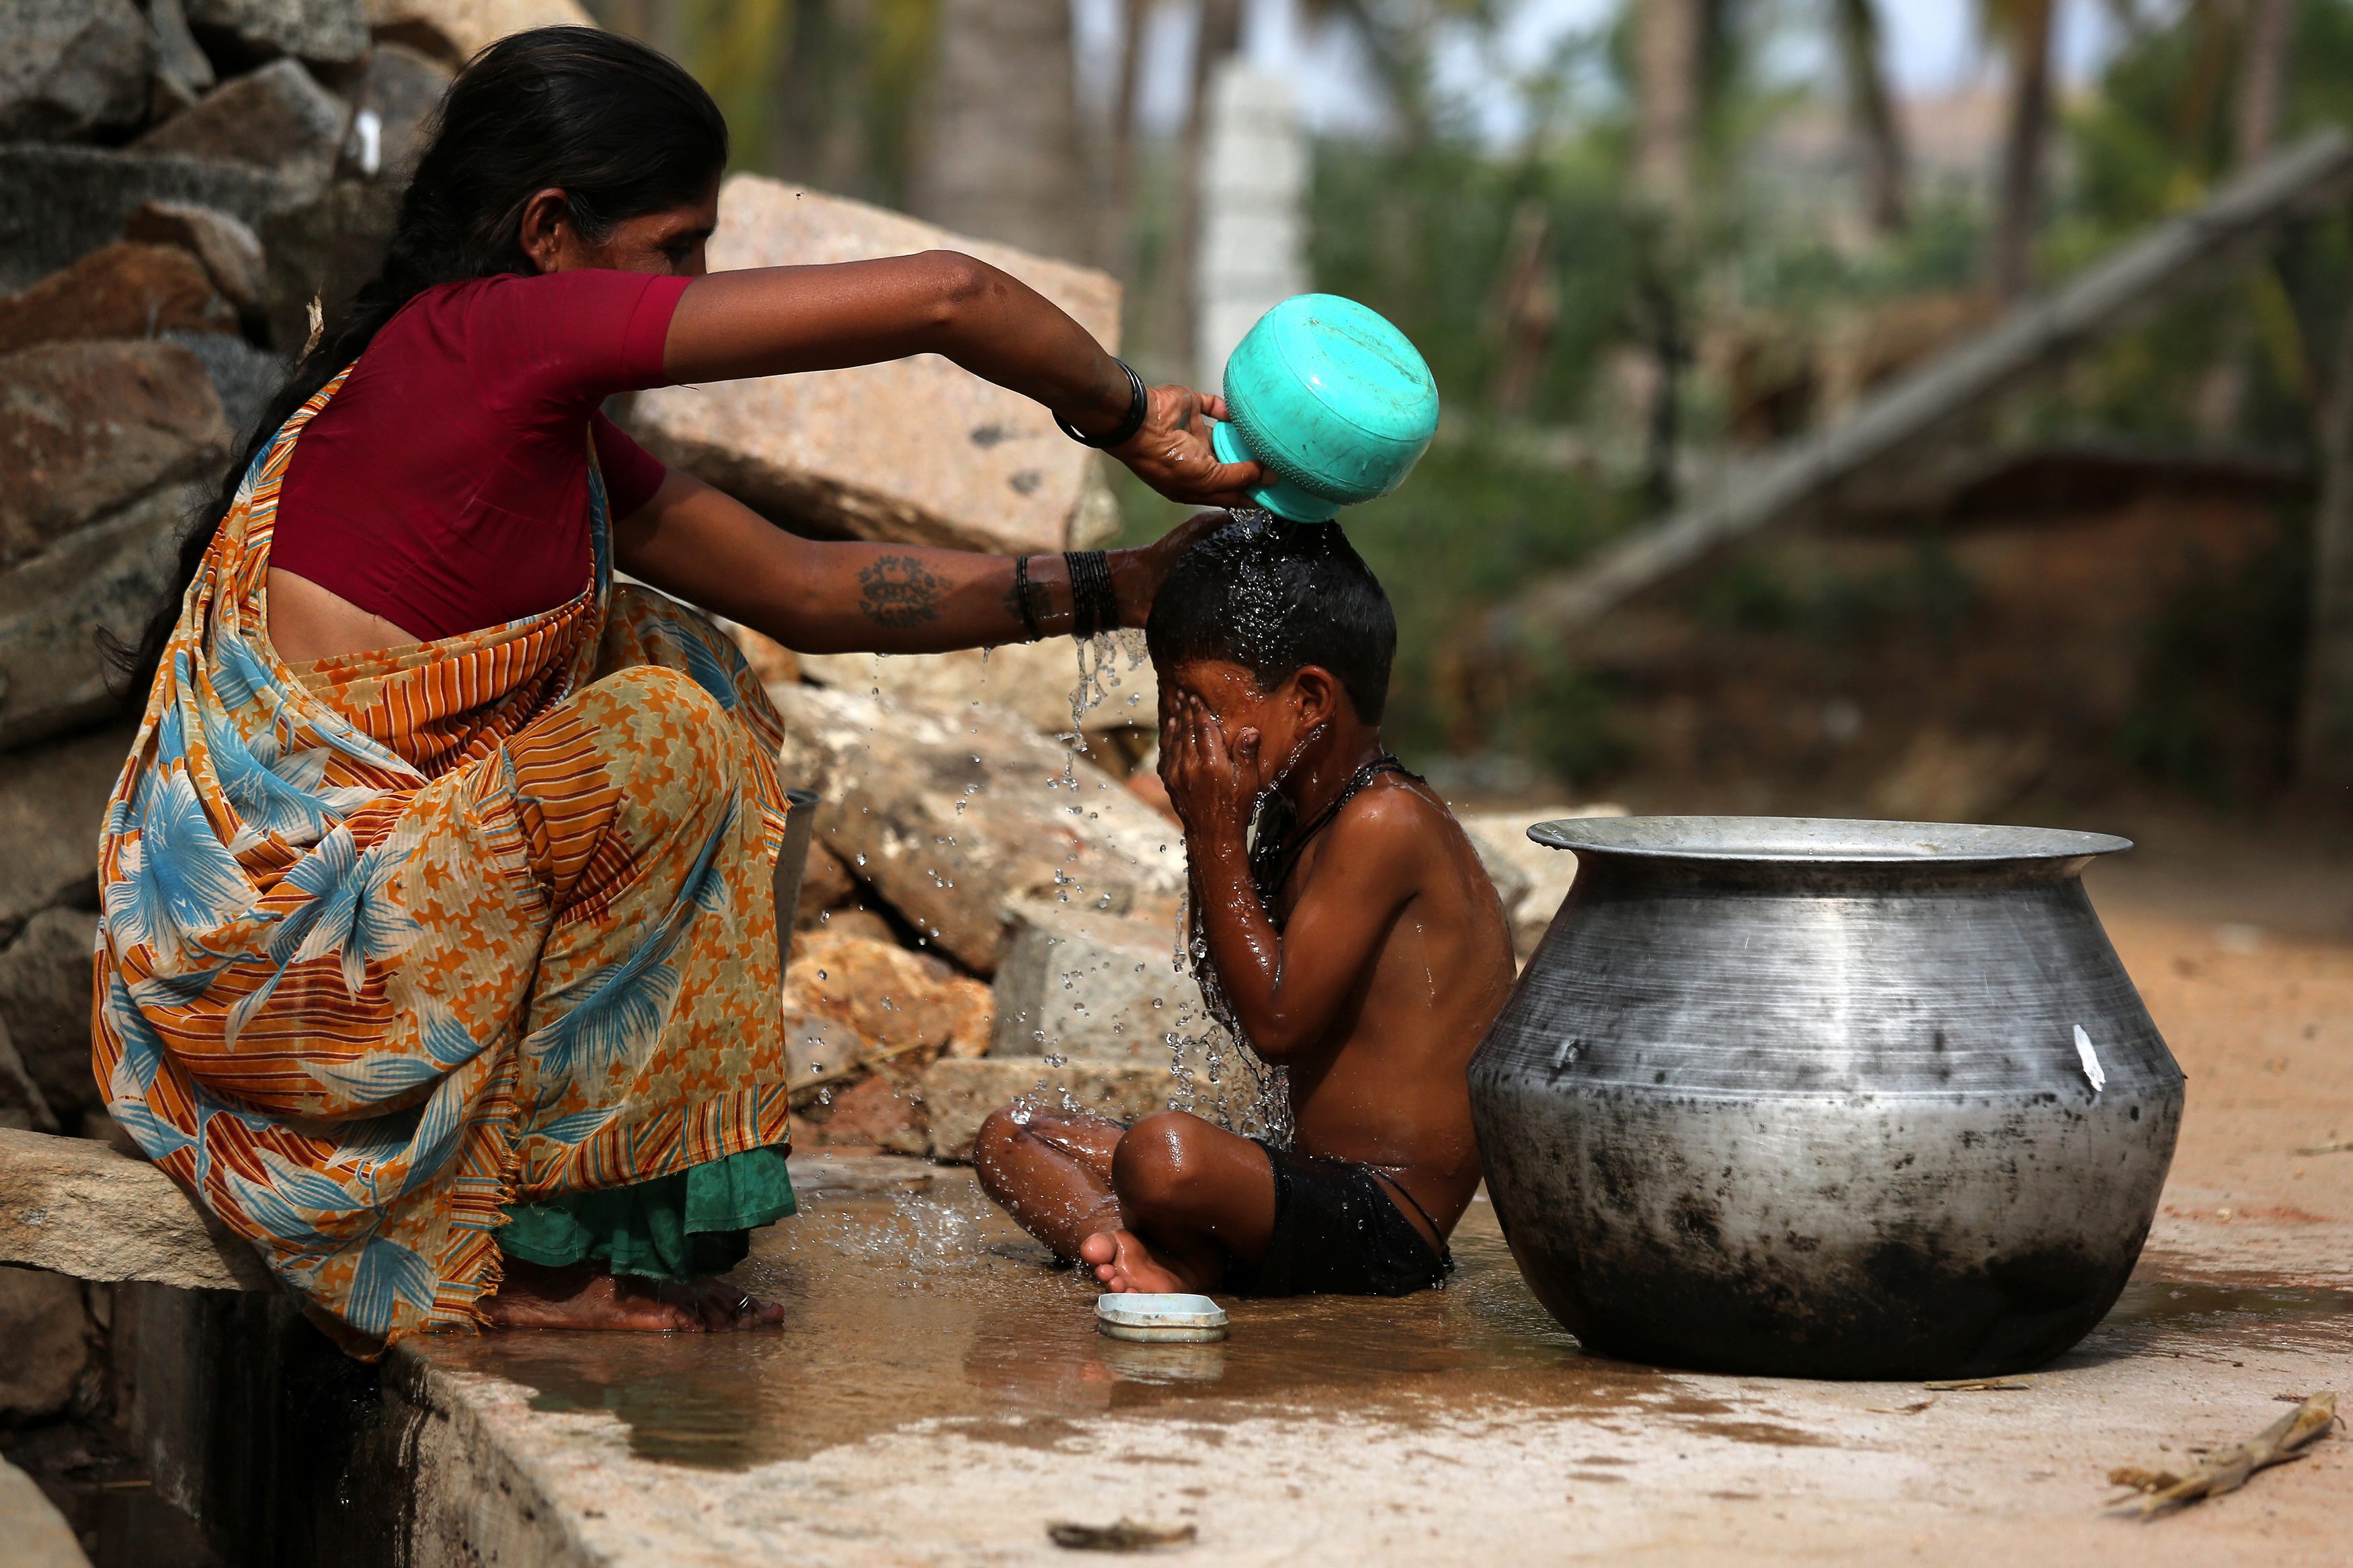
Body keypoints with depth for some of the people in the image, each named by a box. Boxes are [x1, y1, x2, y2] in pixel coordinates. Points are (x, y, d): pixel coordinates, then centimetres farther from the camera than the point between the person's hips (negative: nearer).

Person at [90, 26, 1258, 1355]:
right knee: (659, 736, -18)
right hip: (268, 937, -10)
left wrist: (1118, 587, 14)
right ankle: (530, 1253, -5)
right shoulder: (494, 332, -15)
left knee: (672, 657, 15)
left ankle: (653, 1212, 15)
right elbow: (945, 297, -17)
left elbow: (806, 589, 18)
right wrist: (1129, 419, 0)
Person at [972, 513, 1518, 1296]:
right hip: (1315, 1183, 11)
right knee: (1010, 1136, 11)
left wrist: (1218, 841, -12)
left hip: (1387, 1224, -11)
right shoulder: (1302, 817, 14)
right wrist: (1205, 831, 7)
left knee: (1167, 1154, -40)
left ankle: (1187, 1262, -8)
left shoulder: (1386, 822, -16)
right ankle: (1140, 1252, -17)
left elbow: (1276, 1023, -19)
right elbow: (1237, 992, 18)